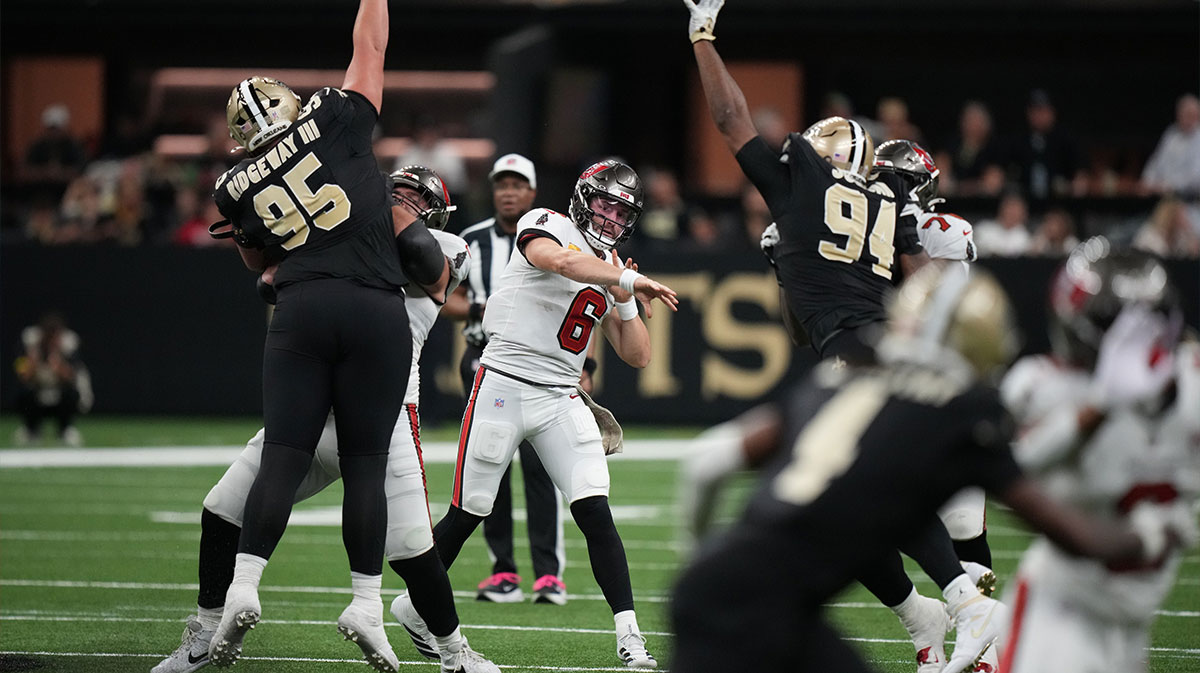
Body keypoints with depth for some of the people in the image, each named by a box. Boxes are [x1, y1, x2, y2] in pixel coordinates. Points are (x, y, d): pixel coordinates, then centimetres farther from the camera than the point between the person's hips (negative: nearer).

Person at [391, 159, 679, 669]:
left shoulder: (610, 272, 15)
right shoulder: (546, 226, -4)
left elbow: (638, 356, 14)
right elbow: (560, 261, -29)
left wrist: (625, 301, -1)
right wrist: (630, 279, -30)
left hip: (561, 399, 5)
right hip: (503, 388, -5)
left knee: (595, 513, -10)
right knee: (468, 513, 3)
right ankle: (415, 604, 26)